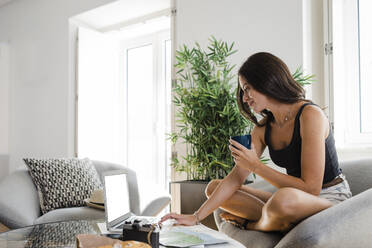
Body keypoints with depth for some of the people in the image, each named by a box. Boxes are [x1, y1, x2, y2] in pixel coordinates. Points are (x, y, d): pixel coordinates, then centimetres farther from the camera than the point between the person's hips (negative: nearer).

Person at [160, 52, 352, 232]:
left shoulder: (309, 115, -19)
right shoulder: (263, 128, 3)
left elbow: (311, 188, -24)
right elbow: (236, 178, -1)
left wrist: (256, 166, -21)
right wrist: (196, 217, -8)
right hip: (297, 197, 7)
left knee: (284, 199, -42)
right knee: (213, 187, 4)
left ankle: (251, 225, -7)